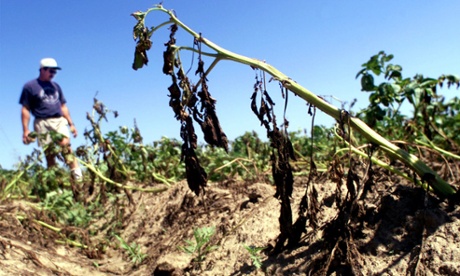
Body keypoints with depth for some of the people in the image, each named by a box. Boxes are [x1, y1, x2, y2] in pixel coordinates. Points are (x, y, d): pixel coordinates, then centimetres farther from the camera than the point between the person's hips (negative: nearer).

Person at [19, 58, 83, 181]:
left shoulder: (56, 86, 21)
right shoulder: (30, 86, 7)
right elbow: (25, 109, 3)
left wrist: (71, 124, 19)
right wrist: (25, 130, -4)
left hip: (59, 121, 2)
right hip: (42, 123, -2)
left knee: (65, 144, -22)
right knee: (49, 154, -3)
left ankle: (77, 175, -30)